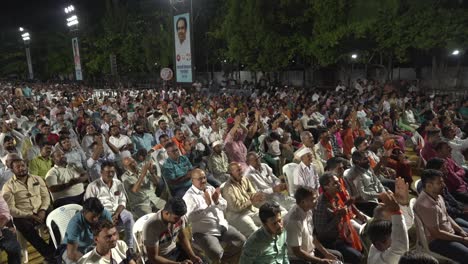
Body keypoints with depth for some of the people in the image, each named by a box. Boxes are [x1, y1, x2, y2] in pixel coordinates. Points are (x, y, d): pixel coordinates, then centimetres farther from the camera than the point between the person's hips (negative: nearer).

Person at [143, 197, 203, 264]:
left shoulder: (179, 216, -17)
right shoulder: (151, 226, -31)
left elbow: (182, 237, 1)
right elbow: (153, 258, -24)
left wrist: (192, 256, -12)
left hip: (174, 249, 5)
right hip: (159, 258, -4)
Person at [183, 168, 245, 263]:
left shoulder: (211, 189, 11)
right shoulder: (189, 196, -9)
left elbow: (224, 206, 8)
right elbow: (191, 217, -21)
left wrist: (217, 201, -14)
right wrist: (207, 205, -25)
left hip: (222, 226, 6)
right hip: (204, 231, -6)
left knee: (242, 241, -6)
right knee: (216, 253, -29)